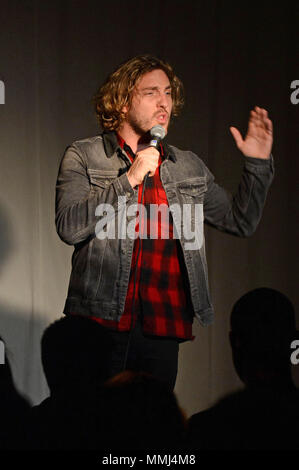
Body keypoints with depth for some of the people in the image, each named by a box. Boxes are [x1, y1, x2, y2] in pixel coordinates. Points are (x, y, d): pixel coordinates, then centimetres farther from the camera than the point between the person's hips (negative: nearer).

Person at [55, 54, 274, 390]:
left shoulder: (189, 167, 16)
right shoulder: (83, 157, 4)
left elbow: (240, 221, 21)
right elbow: (69, 227, -9)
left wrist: (258, 163, 9)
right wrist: (128, 180, -14)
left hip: (163, 329, 3)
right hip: (100, 323, -3)